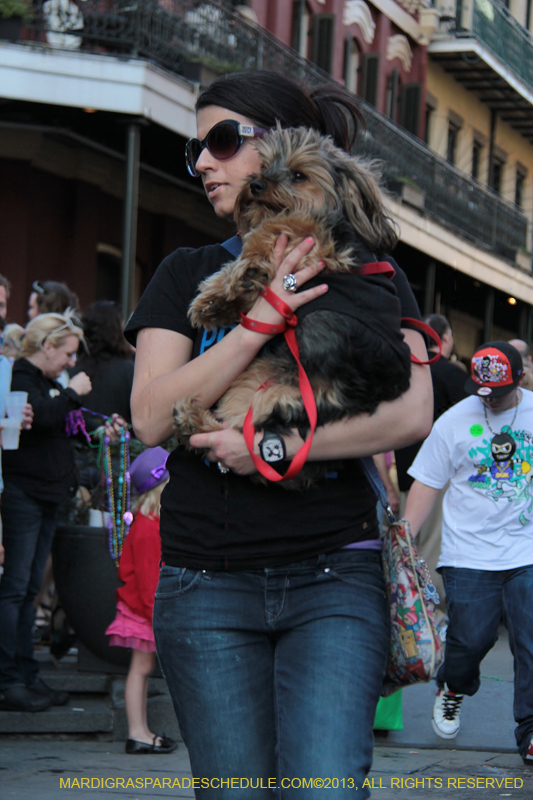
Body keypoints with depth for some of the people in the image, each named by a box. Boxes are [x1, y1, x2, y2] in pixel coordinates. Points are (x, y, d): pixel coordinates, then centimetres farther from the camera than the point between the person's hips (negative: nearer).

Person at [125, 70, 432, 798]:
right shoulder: (188, 276, 11)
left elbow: (411, 414, -6)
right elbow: (151, 416, -4)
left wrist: (271, 448, -11)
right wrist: (261, 319, -13)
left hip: (334, 575, -1)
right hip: (207, 584, 2)